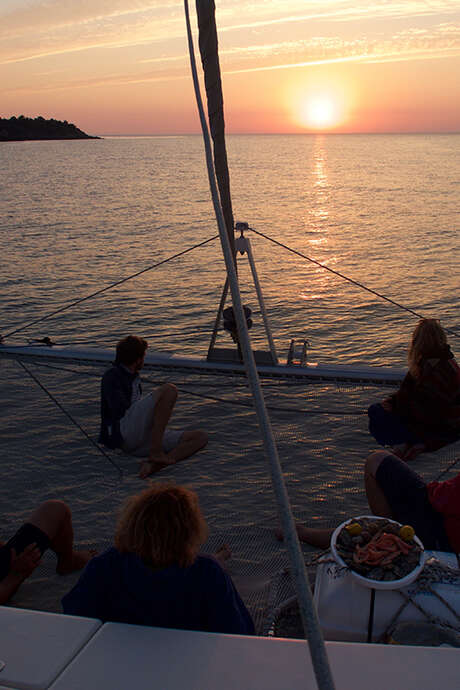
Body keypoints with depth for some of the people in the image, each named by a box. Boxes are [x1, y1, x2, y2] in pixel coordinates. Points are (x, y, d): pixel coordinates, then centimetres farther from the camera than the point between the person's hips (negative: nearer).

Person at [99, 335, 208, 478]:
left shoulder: (133, 378, 30)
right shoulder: (111, 376, 3)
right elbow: (120, 410, -11)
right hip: (123, 432, -9)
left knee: (201, 437, -3)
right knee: (169, 389, -23)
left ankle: (155, 464, -25)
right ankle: (155, 451, -25)